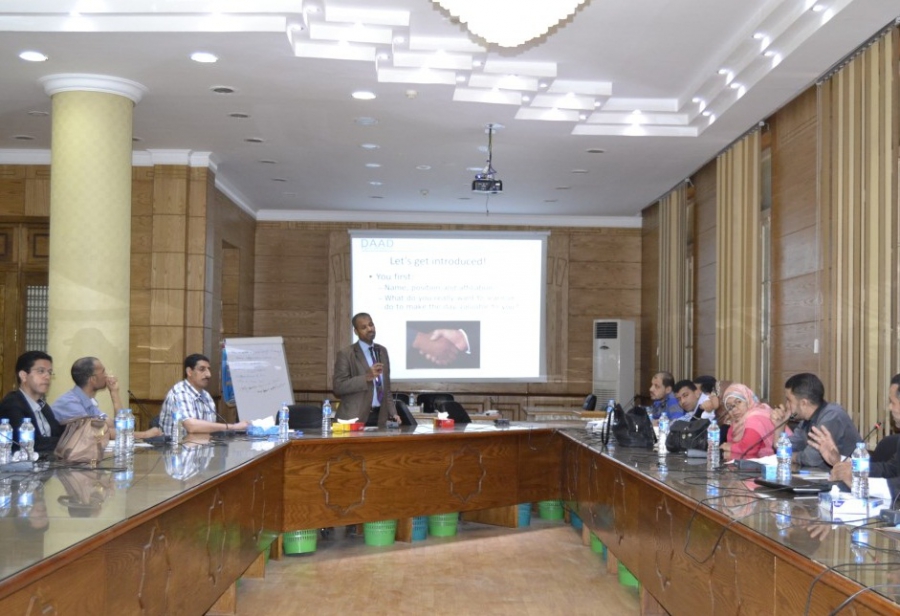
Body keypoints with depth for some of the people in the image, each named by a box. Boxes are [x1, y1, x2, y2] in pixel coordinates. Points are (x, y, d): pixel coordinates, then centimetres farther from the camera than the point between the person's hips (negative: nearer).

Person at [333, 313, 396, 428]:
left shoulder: (382, 351, 14)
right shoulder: (345, 354, -6)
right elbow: (338, 387, -14)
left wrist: (392, 413, 7)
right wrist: (367, 377, -22)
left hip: (379, 417, 5)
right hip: (355, 418, -5)